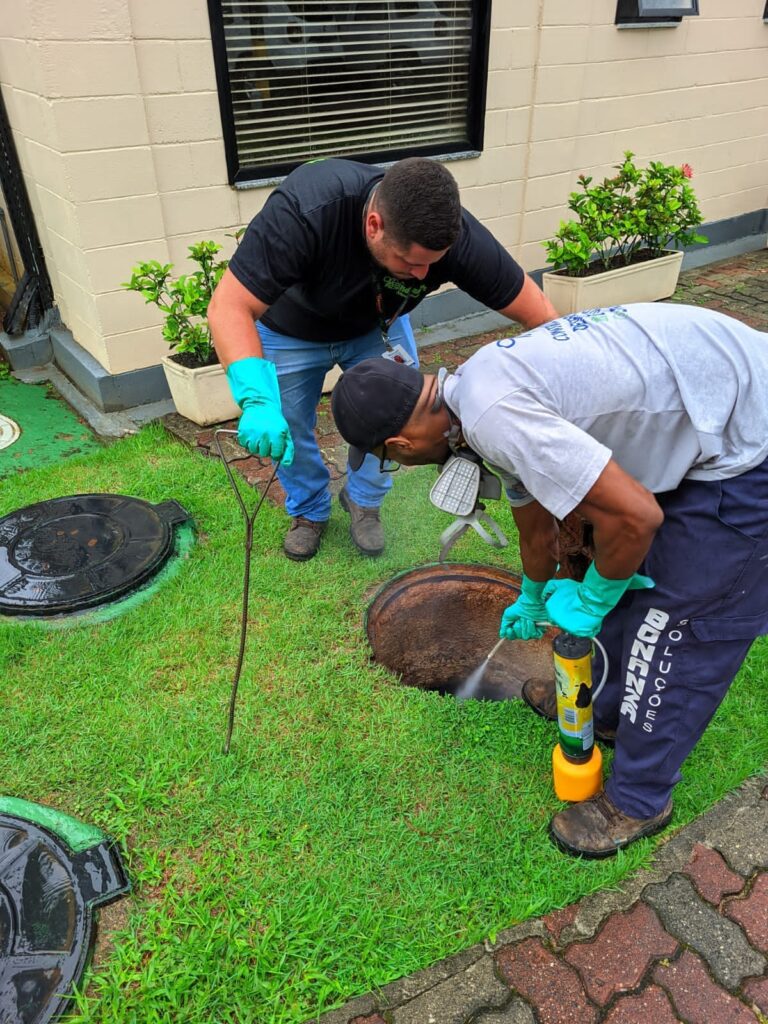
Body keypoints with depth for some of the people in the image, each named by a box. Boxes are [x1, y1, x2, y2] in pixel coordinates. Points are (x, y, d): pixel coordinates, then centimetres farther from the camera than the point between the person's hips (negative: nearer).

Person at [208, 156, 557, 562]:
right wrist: (256, 400, -57)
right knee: (286, 431, 4)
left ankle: (363, 500, 28)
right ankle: (309, 511, 35)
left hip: (378, 326, 2)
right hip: (292, 330, -2)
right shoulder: (304, 211, -44)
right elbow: (230, 306, -43)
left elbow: (540, 317, -27)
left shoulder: (454, 236, -35)